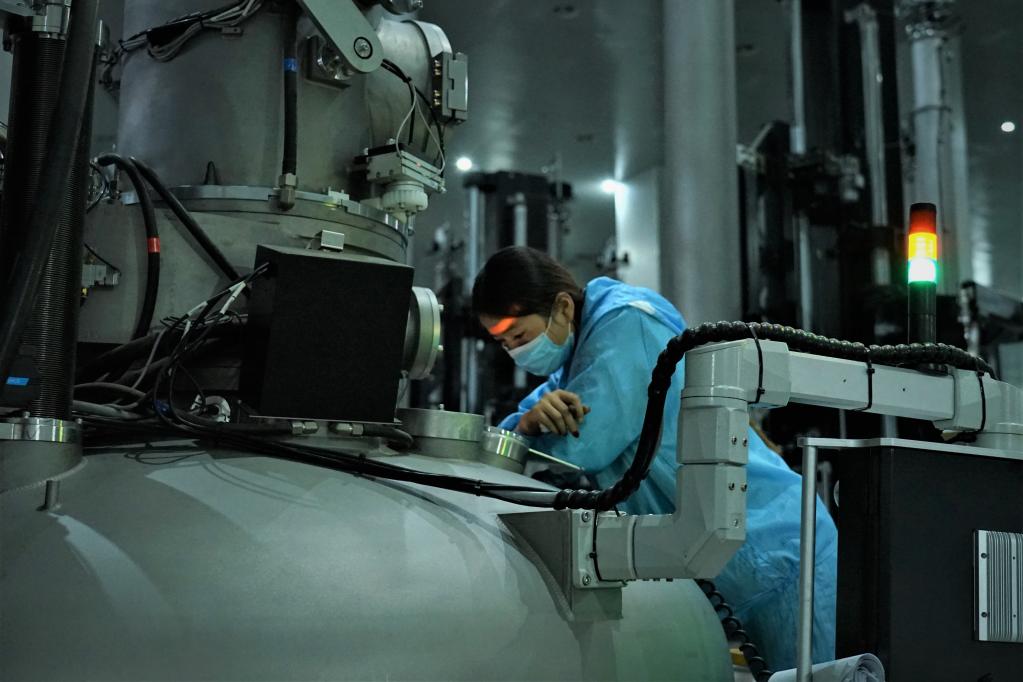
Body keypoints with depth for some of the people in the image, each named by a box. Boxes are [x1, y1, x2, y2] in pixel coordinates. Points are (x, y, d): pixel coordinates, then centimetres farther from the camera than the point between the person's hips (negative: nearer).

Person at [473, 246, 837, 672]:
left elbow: (578, 449, -21)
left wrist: (532, 425, 0)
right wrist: (532, 419, -12)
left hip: (773, 553, -9)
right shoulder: (575, 359, 14)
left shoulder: (626, 323, -16)